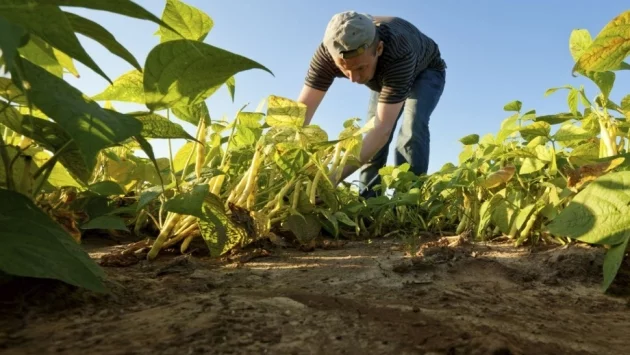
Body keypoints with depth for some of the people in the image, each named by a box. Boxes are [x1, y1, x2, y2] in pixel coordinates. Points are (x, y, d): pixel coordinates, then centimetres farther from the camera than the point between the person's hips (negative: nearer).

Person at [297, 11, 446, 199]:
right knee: (372, 138, -7)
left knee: (412, 125, -28)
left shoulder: (398, 54, -47)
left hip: (426, 72, -4)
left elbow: (384, 128, -51)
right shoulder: (328, 52, -35)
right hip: (385, 76, 4)